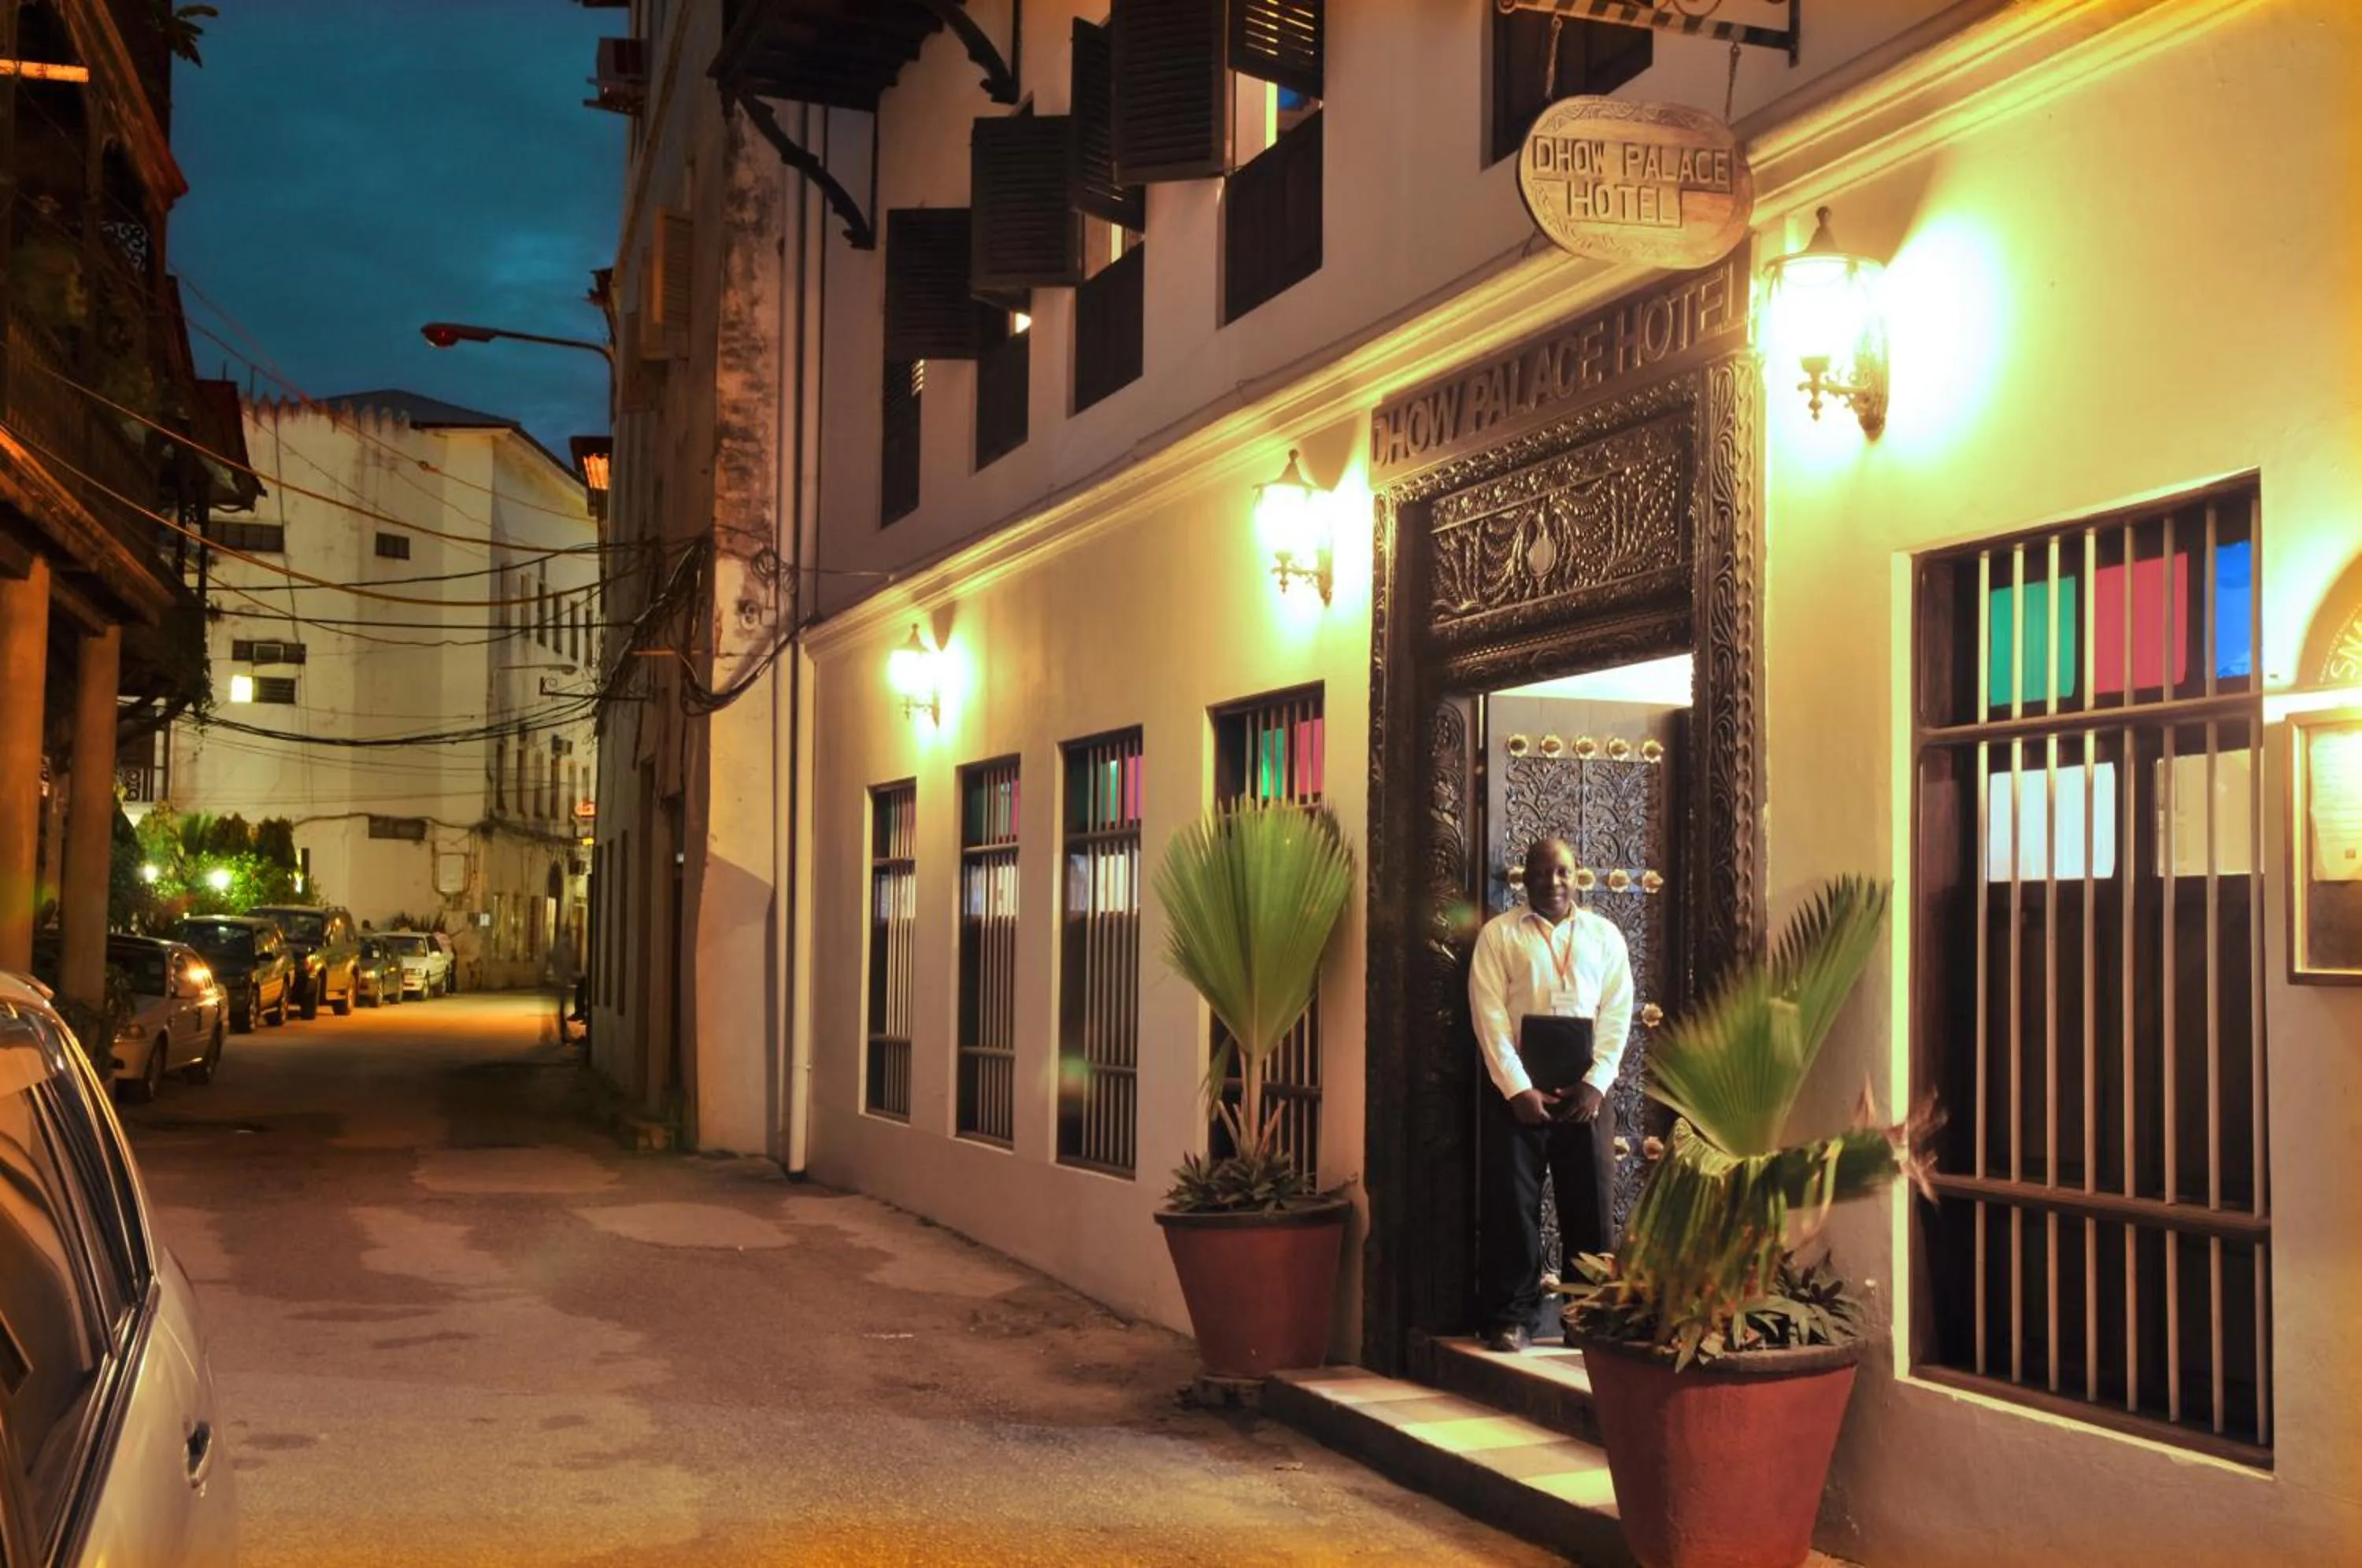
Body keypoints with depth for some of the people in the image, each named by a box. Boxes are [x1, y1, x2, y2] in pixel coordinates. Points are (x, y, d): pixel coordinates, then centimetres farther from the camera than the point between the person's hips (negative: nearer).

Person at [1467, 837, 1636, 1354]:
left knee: (1592, 1204, 3)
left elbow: (1617, 1014, 5)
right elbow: (1489, 1016, -4)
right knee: (1513, 1204, -1)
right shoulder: (1498, 935, 4)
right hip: (1516, 1088, -2)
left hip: (1586, 1089, 2)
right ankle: (1510, 1317, 8)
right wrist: (1518, 1089, -12)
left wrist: (1596, 1083, -7)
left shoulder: (1604, 935, 11)